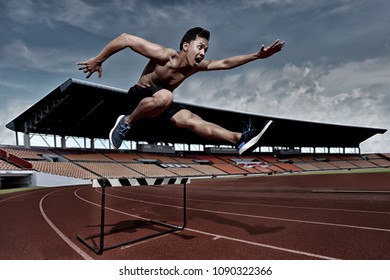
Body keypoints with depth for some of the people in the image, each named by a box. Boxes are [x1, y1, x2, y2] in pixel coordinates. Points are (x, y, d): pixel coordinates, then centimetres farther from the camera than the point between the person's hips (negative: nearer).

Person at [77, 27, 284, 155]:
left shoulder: (196, 66, -7)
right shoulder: (164, 55, -26)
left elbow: (225, 63, -1)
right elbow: (125, 38, -24)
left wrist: (257, 56, -6)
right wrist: (98, 60, -18)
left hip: (160, 102, 6)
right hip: (140, 94, -6)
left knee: (191, 120, -12)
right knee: (164, 96, -40)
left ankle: (239, 139, -20)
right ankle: (126, 123, -22)